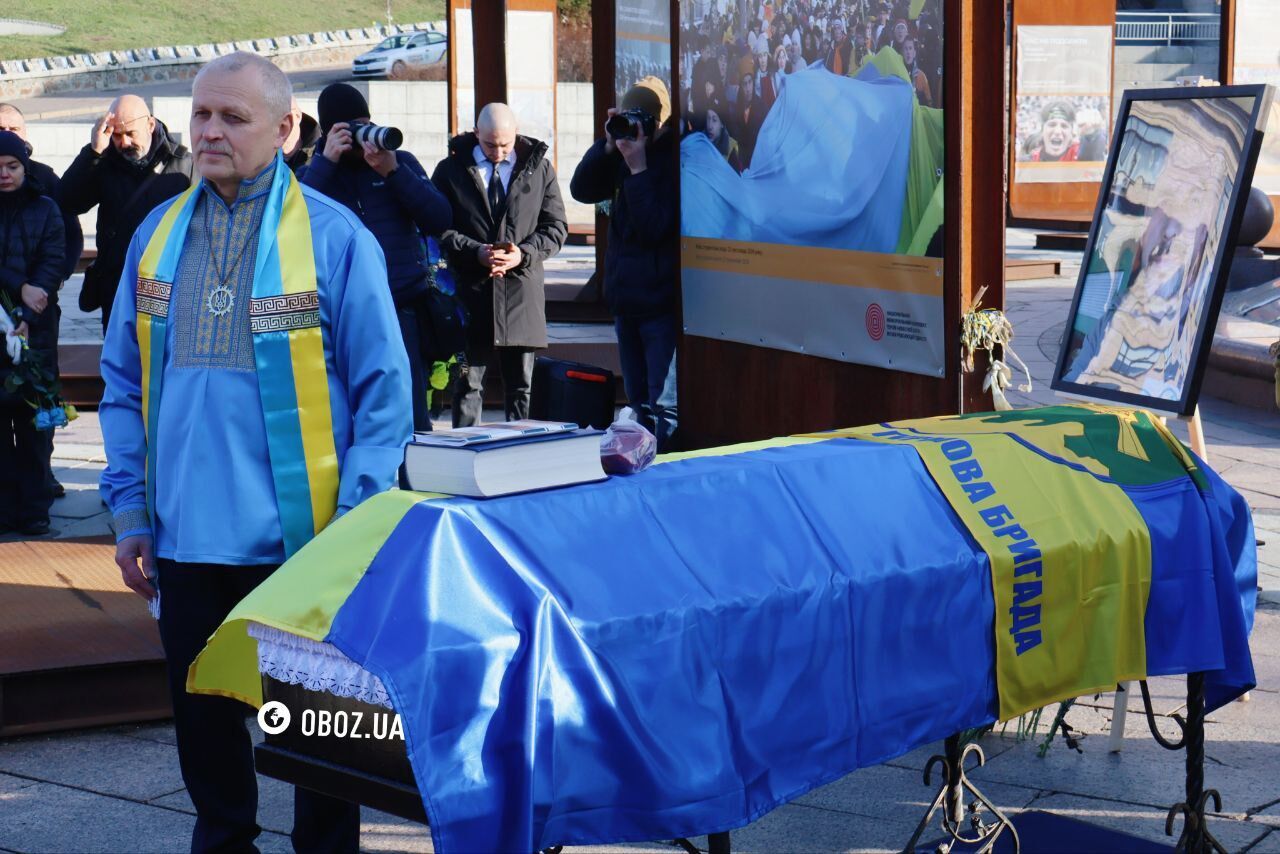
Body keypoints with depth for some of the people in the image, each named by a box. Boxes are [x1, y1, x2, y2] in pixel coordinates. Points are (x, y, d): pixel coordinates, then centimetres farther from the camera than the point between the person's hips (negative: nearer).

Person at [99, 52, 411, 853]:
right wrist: (132, 511, 7)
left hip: (303, 542, -4)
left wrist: (355, 522, -11)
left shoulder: (335, 238, -6)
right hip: (188, 538, 4)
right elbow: (124, 384, 13)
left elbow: (384, 390, -5)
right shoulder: (158, 236, 8)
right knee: (203, 713, 16)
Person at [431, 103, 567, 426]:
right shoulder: (451, 169, 5)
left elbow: (556, 226, 7)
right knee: (467, 384, 3)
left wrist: (524, 253, -11)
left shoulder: (539, 168, 7)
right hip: (470, 290, -1)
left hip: (522, 291, 1)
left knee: (520, 387, 7)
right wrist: (476, 252, -14)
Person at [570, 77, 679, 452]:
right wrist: (608, 146, -4)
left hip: (661, 300, -9)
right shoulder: (624, 154, 9)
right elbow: (582, 190, 7)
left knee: (664, 407, -9)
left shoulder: (675, 158, -15)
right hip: (626, 297, 9)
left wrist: (638, 168, -20)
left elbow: (654, 227, -19)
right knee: (638, 403, 16)